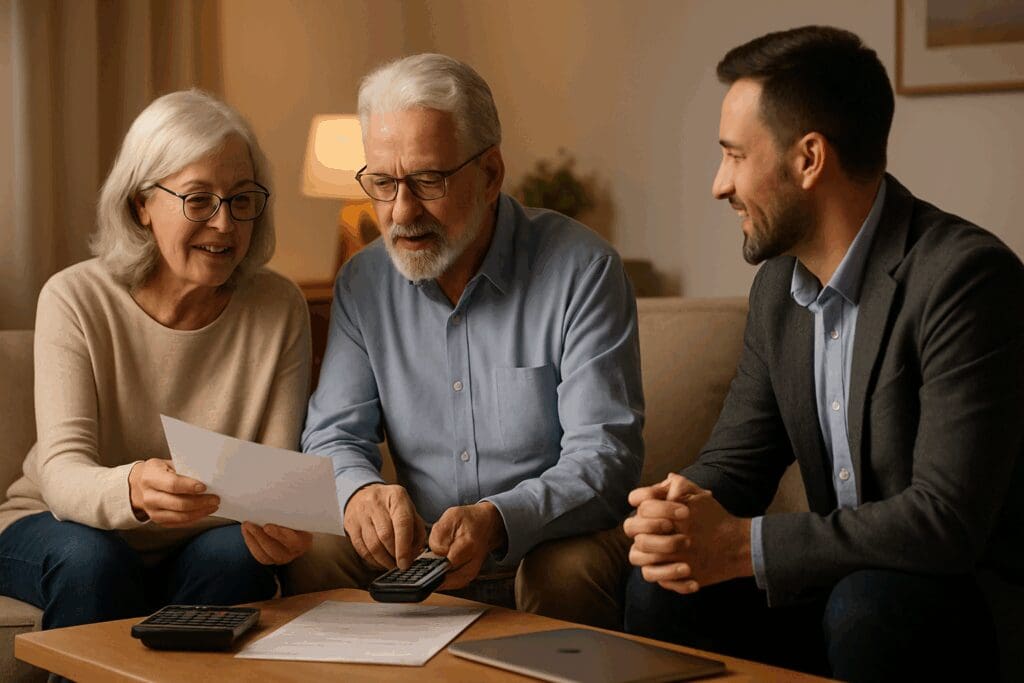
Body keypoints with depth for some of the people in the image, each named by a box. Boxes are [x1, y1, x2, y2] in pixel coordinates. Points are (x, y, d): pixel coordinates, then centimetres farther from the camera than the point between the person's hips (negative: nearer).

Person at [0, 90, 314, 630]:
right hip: (54, 523, -1)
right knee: (90, 558, -32)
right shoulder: (75, 299, -14)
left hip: (198, 545, 1)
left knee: (237, 556, -30)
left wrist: (278, 523, -37)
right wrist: (131, 490, -48)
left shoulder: (278, 308, -8)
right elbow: (61, 473, -24)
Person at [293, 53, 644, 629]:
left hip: (553, 541, -3)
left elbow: (605, 456, -17)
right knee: (318, 559, -25)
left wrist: (497, 521, -37)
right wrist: (360, 490, -23)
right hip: (419, 547, 3)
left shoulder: (582, 271, -10)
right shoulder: (363, 283, 4)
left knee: (566, 574, -36)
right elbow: (334, 435, 4)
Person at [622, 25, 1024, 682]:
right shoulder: (779, 282, 5)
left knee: (865, 606, -34)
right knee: (662, 590, -12)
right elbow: (735, 460, 8)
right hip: (844, 577, 7)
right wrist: (683, 511, -16)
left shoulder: (967, 276, -21)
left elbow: (948, 518, -27)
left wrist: (742, 543, -26)